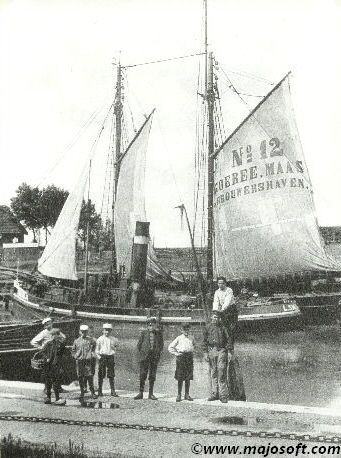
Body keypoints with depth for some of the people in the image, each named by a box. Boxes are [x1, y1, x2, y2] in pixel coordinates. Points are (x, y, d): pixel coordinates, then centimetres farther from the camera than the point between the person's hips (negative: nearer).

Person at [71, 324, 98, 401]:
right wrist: (76, 356, 4)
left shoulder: (91, 340, 4)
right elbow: (73, 351, 18)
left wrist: (92, 354, 8)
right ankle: (82, 393, 13)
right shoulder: (77, 341, 8)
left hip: (88, 360, -2)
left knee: (89, 376, -6)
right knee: (80, 377, 4)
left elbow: (94, 347, 20)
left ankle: (92, 392, 7)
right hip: (79, 361, 2)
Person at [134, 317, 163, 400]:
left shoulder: (159, 333, 6)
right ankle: (141, 393, 3)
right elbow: (139, 344, 7)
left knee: (152, 376, 5)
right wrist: (141, 354, 1)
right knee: (143, 375, -3)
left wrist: (158, 353, 2)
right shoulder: (144, 333, 3)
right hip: (145, 356, -1)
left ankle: (151, 394, 12)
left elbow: (161, 345, 13)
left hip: (155, 356, 1)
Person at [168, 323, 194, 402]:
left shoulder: (191, 338, 9)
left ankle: (187, 395, 13)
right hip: (181, 356, -3)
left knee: (188, 377, 5)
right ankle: (179, 395, 6)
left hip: (189, 356, 3)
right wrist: (176, 353, -3)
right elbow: (170, 347, 3)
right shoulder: (179, 338, 0)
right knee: (180, 378, -1)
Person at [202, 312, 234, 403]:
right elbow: (205, 341, 11)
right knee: (213, 373, 4)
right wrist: (205, 353, 2)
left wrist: (230, 352, -3)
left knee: (222, 373, -7)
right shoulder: (207, 328, 10)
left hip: (221, 351, -2)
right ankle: (214, 394, 10)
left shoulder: (223, 327, 5)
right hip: (211, 350, 2)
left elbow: (229, 339, 4)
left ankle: (223, 395, -5)